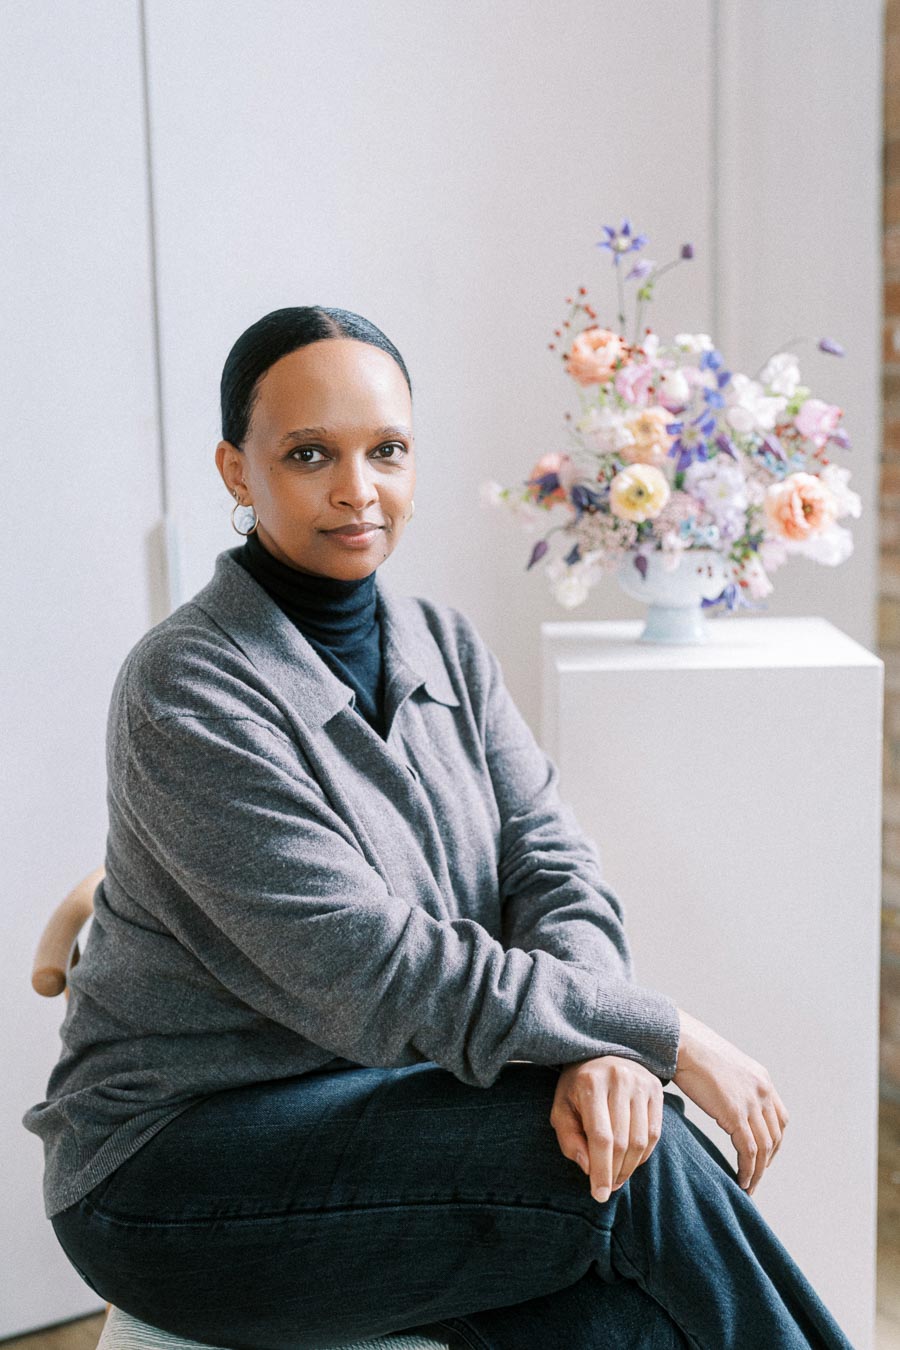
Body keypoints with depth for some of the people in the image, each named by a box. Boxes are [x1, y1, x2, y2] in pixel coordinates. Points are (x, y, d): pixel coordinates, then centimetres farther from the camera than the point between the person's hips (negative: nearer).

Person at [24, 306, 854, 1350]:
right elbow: (372, 973, -23)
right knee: (643, 1171, -22)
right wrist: (662, 1036, -20)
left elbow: (552, 867, -3)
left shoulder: (446, 647, 6)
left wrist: (602, 1050, -24)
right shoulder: (188, 691, -17)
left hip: (391, 1098, 6)